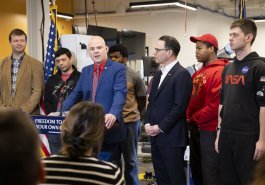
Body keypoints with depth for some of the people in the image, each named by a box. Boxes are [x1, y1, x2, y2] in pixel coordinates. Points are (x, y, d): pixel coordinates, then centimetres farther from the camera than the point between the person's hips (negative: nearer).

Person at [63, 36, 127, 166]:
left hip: (109, 128, -5)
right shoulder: (85, 71, 16)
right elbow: (75, 95, 14)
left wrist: (113, 114, -35)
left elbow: (120, 94, -17)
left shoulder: (118, 69, -4)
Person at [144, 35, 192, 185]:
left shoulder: (182, 74, -12)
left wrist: (160, 127, -14)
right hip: (156, 136, 8)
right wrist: (148, 123, 4)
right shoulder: (158, 75, 16)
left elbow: (180, 106, -17)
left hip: (172, 137, -8)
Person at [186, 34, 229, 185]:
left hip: (209, 131, -9)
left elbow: (214, 106, -21)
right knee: (196, 172, 18)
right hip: (195, 130, 9)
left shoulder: (219, 72, -16)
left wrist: (193, 119, -11)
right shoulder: (198, 73, 13)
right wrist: (189, 118, 0)